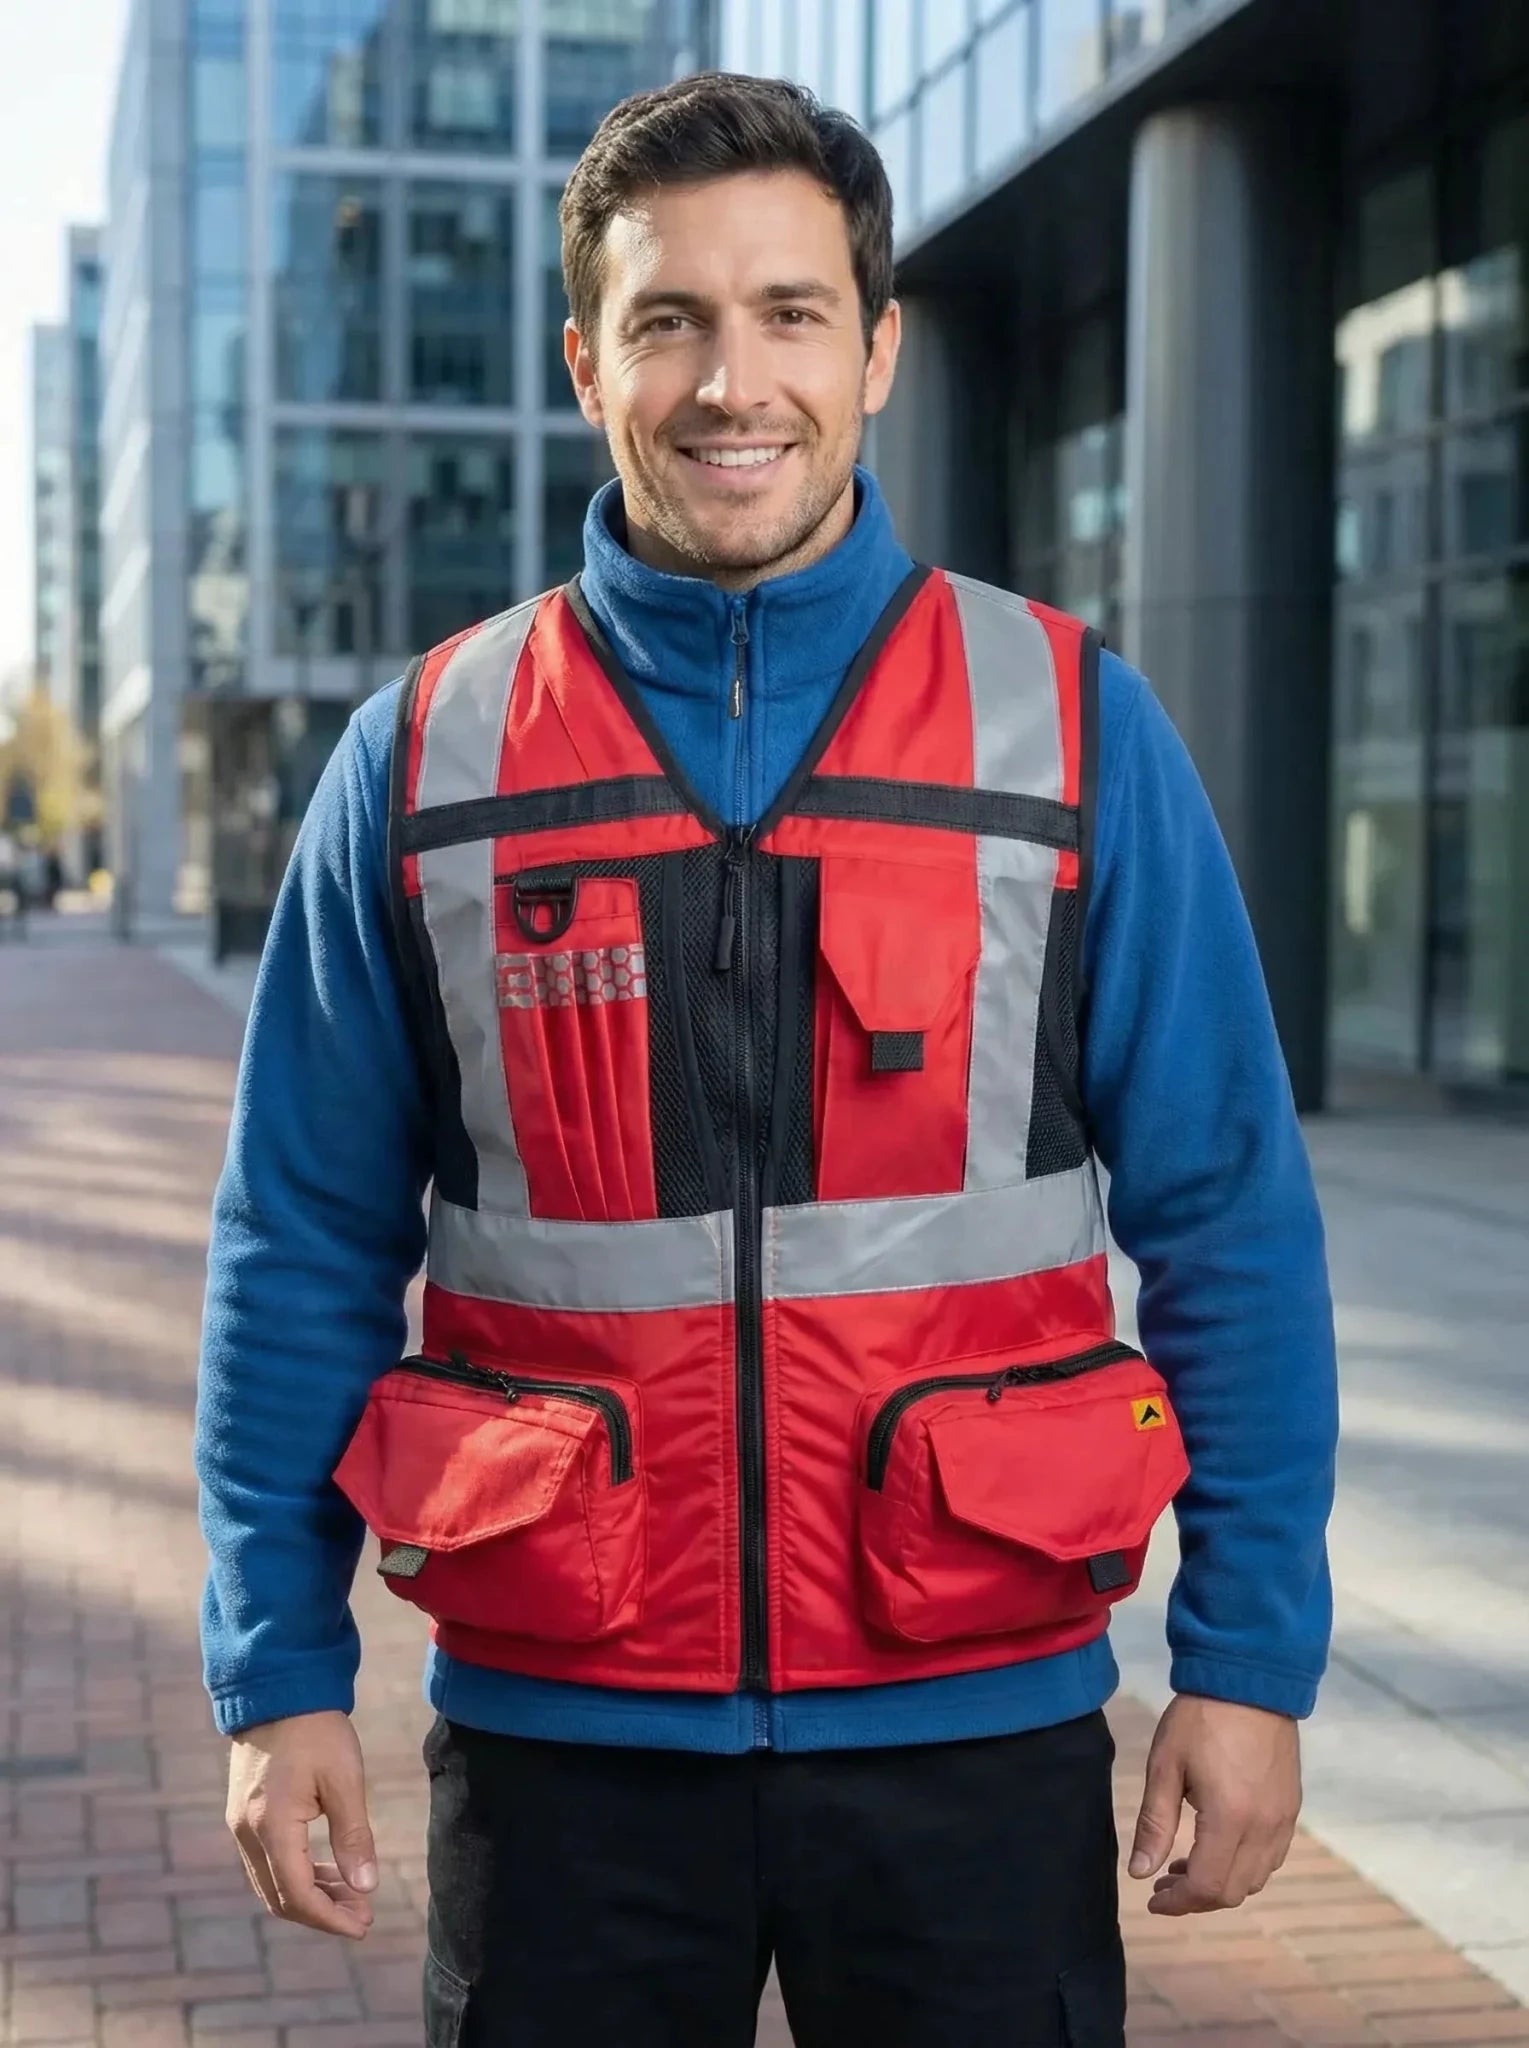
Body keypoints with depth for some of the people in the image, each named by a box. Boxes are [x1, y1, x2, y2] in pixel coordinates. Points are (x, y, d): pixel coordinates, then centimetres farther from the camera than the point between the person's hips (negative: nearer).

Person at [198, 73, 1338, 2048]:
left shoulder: (1073, 730, -2)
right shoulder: (425, 761, 0)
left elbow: (1227, 1228, 0)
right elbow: (301, 1253, 4)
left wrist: (1248, 1658, -4)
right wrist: (279, 1677, 0)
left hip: (973, 1735, 0)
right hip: (557, 1741, 1)